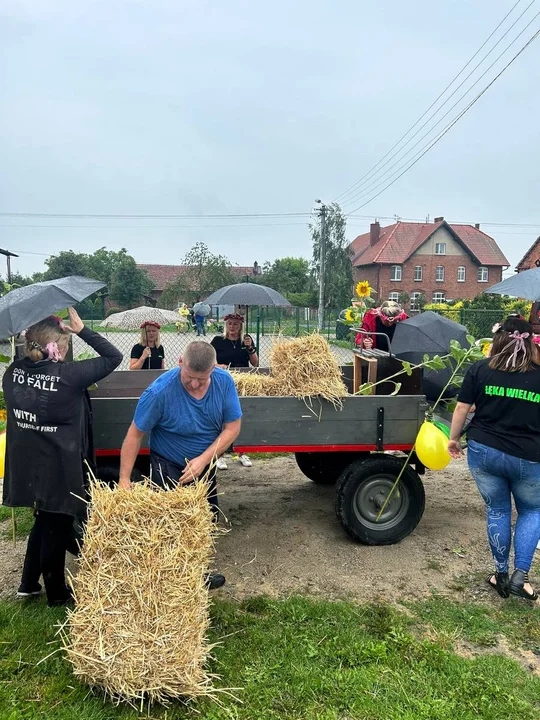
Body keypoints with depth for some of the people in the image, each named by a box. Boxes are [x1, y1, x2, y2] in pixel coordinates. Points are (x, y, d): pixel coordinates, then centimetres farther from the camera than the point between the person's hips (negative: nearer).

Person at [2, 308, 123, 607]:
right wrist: (82, 330, -10)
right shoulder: (68, 375, -21)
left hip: (25, 465, 6)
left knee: (43, 521, 26)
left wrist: (31, 341, 11)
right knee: (56, 527, 11)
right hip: (59, 467, -6)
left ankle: (28, 583, 38)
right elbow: (114, 356, -14)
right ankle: (56, 594, 28)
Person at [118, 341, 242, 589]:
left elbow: (232, 427, -14)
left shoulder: (224, 382, -20)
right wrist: (124, 479, -21)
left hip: (205, 464, 5)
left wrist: (203, 460, -24)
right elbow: (135, 434, -21)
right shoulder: (160, 391, -31)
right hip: (169, 468, -5)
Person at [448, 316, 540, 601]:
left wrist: (453, 439, 12)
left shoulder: (480, 369, -3)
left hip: (483, 451, 1)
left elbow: (461, 408, -2)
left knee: (496, 510, 18)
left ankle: (501, 575, 26)